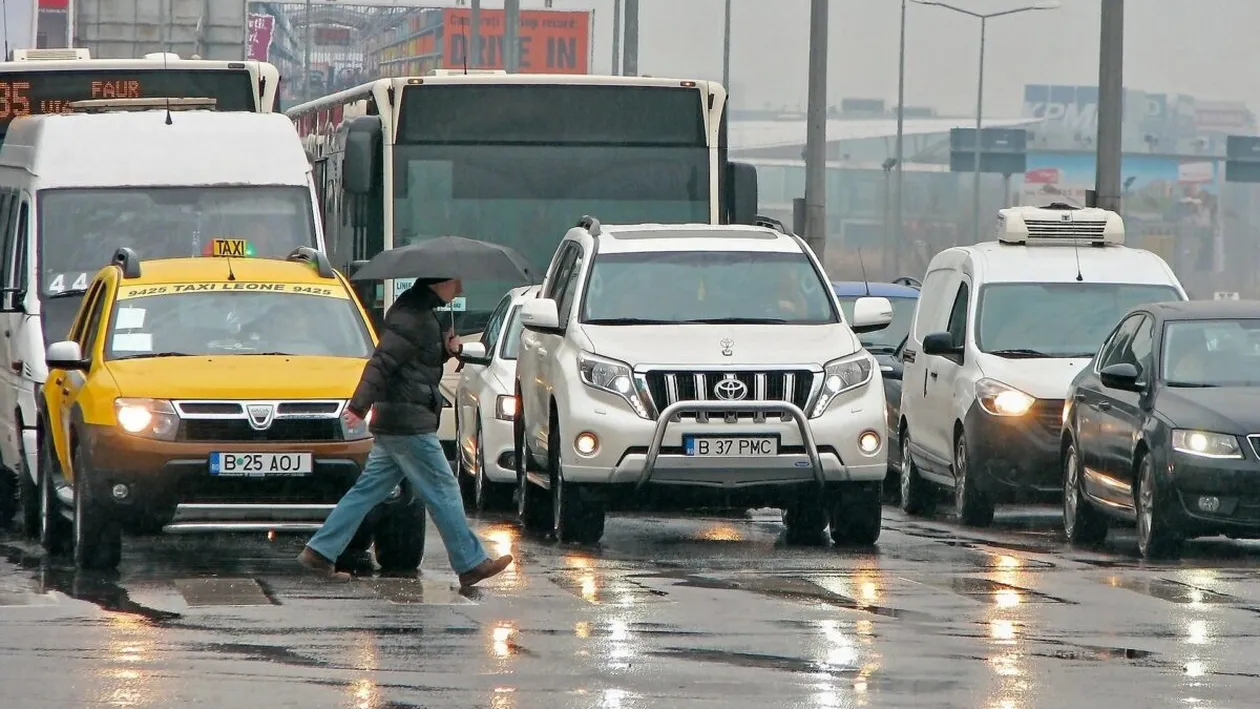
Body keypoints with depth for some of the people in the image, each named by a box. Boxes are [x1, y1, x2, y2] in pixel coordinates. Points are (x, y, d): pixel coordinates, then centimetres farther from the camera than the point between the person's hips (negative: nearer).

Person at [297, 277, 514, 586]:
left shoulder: (421, 312, 17)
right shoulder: (413, 316, -16)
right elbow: (382, 361, -24)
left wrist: (448, 348, 7)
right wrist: (360, 405, -31)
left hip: (390, 423, 10)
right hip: (409, 423, -10)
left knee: (369, 489, 9)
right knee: (442, 490, -2)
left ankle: (320, 552, 8)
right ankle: (471, 563, 4)